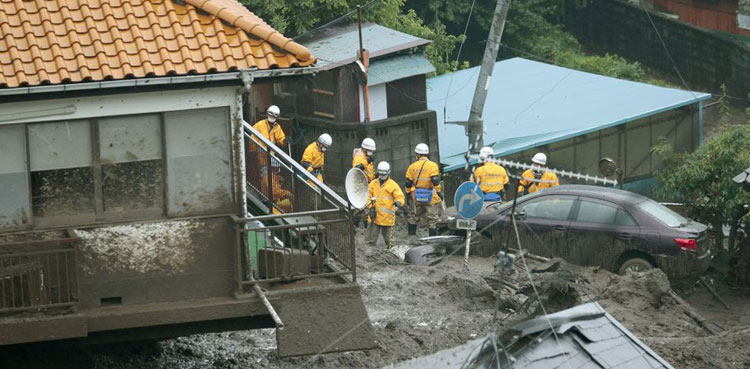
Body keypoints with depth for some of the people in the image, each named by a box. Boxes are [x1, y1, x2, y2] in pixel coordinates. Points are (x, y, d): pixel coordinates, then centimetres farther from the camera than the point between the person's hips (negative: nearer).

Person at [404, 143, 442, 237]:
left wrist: (408, 194, 18)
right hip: (430, 197, -3)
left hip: (416, 197, 3)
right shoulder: (433, 165, -9)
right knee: (432, 219, 4)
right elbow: (435, 181, -18)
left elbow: (408, 183, 7)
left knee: (413, 217, 20)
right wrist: (439, 192, -9)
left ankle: (411, 235, 24)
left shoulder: (412, 166, 3)